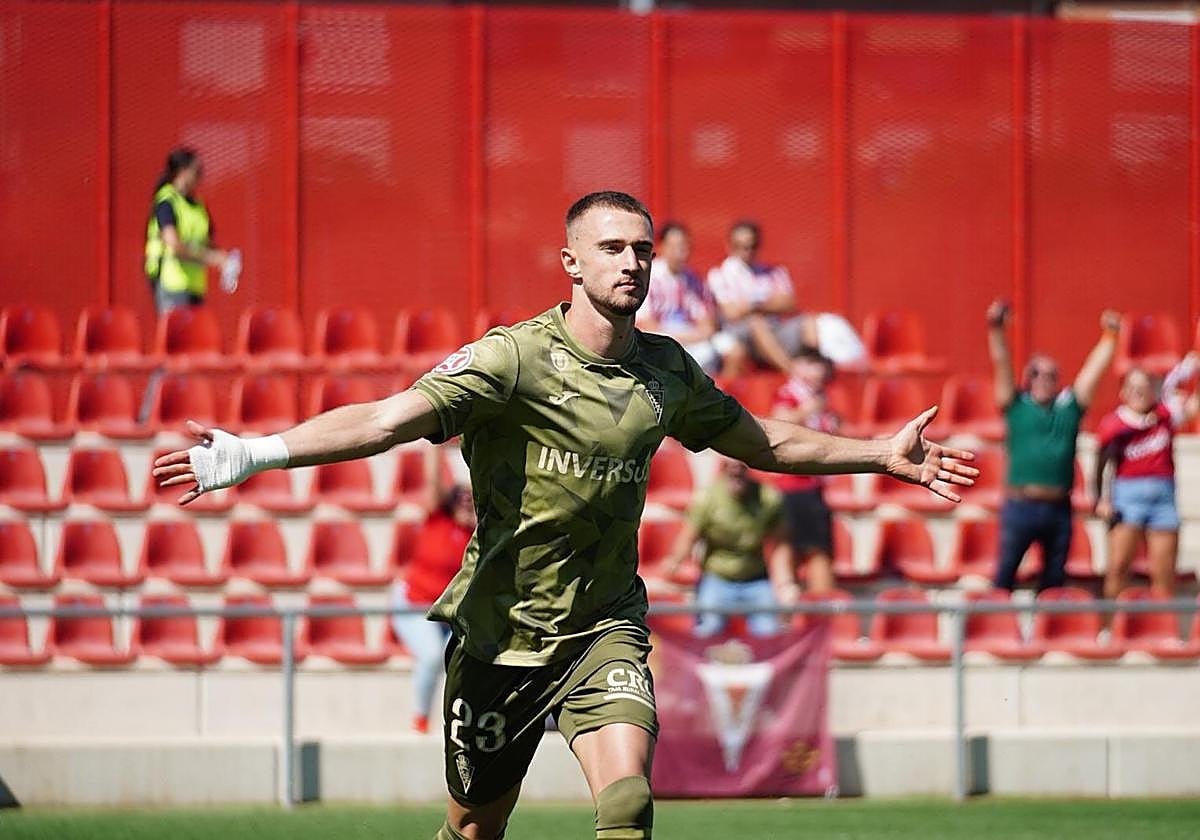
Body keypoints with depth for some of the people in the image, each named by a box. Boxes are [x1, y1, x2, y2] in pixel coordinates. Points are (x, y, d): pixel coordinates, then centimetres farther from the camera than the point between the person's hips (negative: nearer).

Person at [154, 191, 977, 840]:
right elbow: (390, 419, -26)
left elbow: (767, 442, 21)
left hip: (605, 627, 3)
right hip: (501, 632, -3)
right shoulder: (515, 357, -15)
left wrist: (884, 455, 23)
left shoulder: (668, 371, 2)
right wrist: (257, 453, -39)